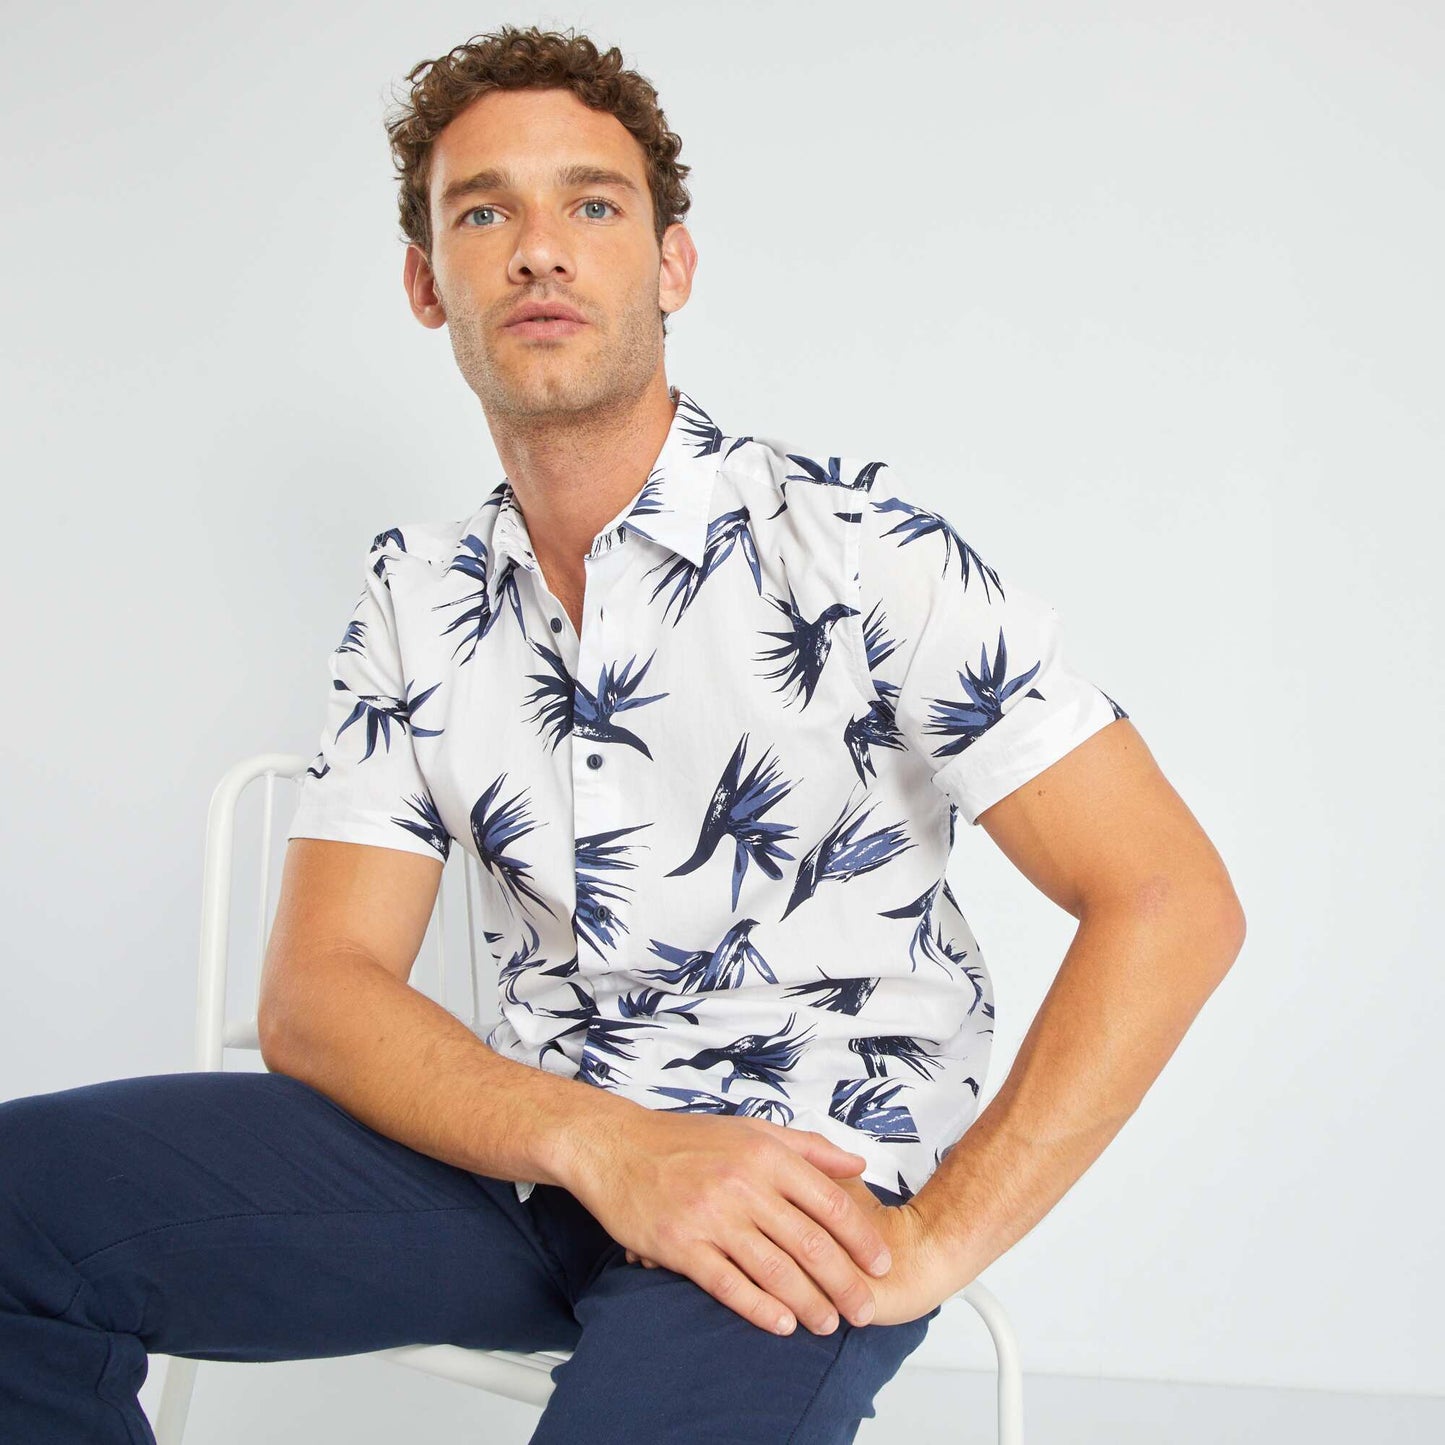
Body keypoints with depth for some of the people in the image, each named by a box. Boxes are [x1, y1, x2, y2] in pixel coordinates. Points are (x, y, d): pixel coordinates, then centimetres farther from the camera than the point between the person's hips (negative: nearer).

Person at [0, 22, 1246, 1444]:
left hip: (803, 1187, -4)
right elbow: (317, 994, -1)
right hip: (531, 1153, 5)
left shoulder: (853, 544, -8)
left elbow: (1174, 902, -12)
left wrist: (929, 1243, -18)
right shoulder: (412, 596, 6)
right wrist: (611, 1144, -19)